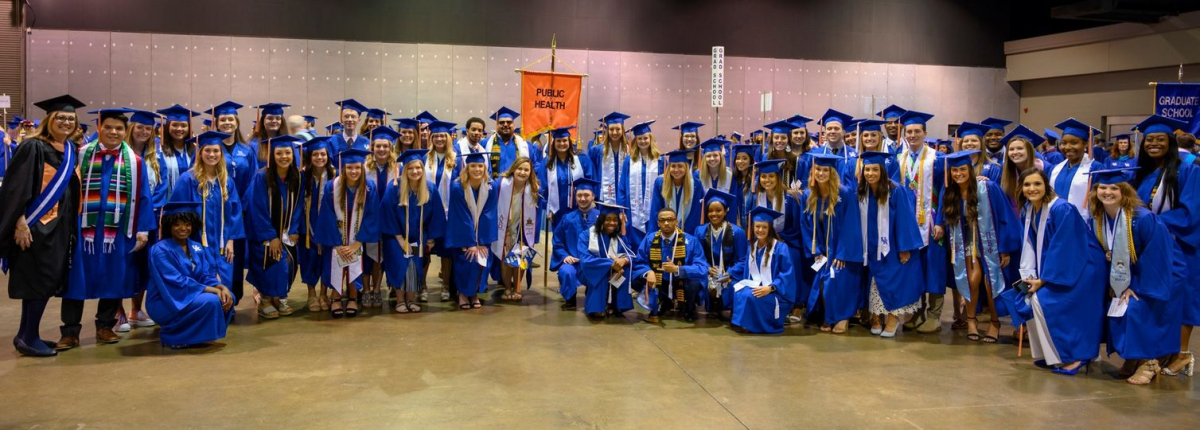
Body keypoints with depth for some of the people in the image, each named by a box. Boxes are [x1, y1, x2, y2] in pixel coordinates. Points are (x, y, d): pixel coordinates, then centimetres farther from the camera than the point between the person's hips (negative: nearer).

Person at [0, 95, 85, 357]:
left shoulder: (71, 151, 13)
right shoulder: (33, 147, -10)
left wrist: (72, 226, 14)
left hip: (61, 226, 8)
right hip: (36, 225, -8)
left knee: (44, 282, 11)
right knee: (41, 281, -7)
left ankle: (25, 336, 20)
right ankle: (29, 338, 4)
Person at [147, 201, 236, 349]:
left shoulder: (197, 248, 7)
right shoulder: (160, 250, -15)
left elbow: (207, 277, 3)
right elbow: (178, 282, -23)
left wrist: (222, 288, -20)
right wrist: (214, 290, -27)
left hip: (190, 298, 8)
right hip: (166, 303, -8)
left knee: (228, 297, -10)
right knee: (211, 301, -28)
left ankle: (189, 332, 4)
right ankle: (172, 335, -9)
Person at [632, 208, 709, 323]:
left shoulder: (691, 241, -13)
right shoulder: (649, 240, -5)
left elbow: (702, 269, -20)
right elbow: (638, 263, -2)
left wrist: (677, 269, -35)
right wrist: (648, 272, -27)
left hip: (681, 286, -3)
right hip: (658, 286, 3)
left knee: (694, 282, -33)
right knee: (635, 280, -18)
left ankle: (688, 311, 3)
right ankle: (660, 306, 11)